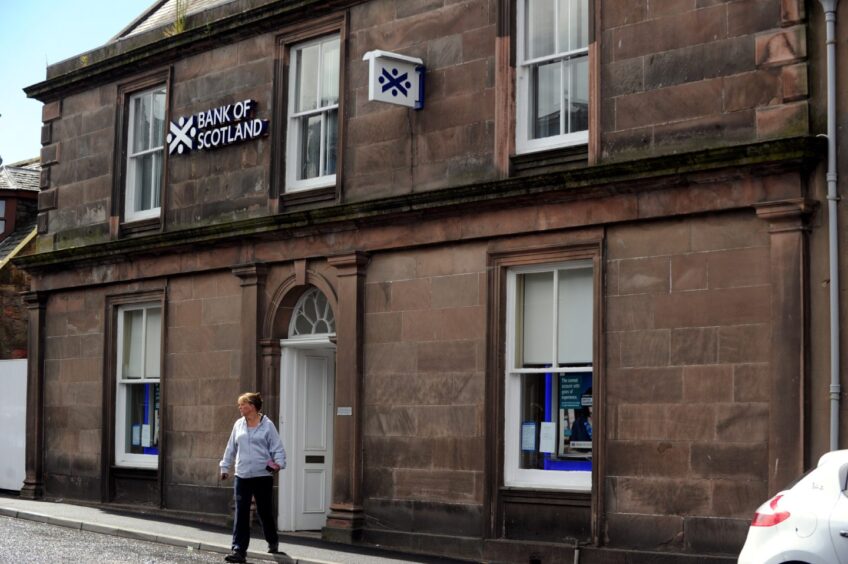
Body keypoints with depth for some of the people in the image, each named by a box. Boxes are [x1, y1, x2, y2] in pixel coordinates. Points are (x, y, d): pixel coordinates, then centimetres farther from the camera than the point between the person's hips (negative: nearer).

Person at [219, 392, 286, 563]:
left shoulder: (267, 425, -4)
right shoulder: (239, 425, 9)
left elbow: (277, 448, -6)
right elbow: (231, 448, 16)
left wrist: (279, 463, -22)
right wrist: (225, 467, 17)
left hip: (263, 475, -3)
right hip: (242, 476, 3)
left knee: (265, 511, 9)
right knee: (241, 513, -4)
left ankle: (273, 542, 33)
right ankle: (239, 550, -4)